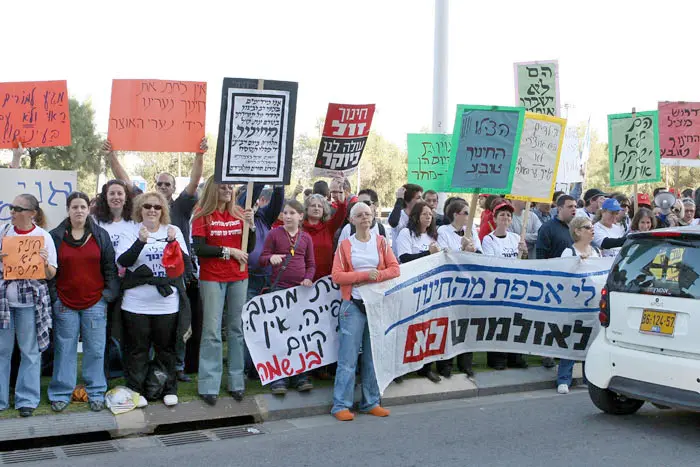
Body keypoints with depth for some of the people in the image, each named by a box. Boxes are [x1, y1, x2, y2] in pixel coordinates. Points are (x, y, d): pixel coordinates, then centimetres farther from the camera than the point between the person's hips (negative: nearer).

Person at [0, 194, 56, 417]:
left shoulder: (43, 236, 0)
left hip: (31, 299, -2)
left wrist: (45, 264, -20)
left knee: (30, 351, 4)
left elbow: (51, 274, 1)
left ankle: (27, 400, 12)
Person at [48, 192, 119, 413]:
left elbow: (110, 268, 6)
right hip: (65, 303, 0)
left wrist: (108, 295, -1)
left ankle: (96, 393, 14)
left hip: (95, 303, 0)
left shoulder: (101, 235, 4)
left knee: (95, 350, 4)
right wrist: (54, 297, -1)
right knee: (64, 350, 5)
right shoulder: (56, 236, 3)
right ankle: (61, 394, 15)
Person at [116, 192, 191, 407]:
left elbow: (185, 262, -3)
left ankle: (169, 388, 23)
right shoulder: (130, 233, 1)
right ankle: (135, 390, 18)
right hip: (136, 304, -1)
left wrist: (173, 242, -20)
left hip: (167, 303, 1)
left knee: (167, 348, 11)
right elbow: (123, 261, -12)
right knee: (137, 349, 6)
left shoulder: (174, 231, 5)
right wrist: (140, 242, -26)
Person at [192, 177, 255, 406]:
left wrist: (250, 224, -7)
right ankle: (208, 386, 3)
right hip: (212, 278, -4)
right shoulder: (203, 215, -3)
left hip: (239, 278, 4)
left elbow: (250, 248, 7)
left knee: (237, 329, 7)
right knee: (211, 331, -3)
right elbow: (199, 249, -10)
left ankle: (236, 382, 16)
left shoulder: (240, 213, 7)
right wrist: (228, 251, -12)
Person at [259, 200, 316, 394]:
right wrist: (271, 258, -22)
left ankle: (300, 375, 14)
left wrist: (308, 278, -7)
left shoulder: (306, 238, 10)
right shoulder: (274, 234, 1)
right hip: (279, 288, -3)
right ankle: (278, 378, 2)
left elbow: (311, 263, 13)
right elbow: (262, 258, 0)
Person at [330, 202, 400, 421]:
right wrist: (365, 274, -14)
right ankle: (341, 405, -1)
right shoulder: (345, 245, 4)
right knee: (348, 358, -5)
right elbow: (337, 275, -6)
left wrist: (375, 277, -13)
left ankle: (371, 402, 16)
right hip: (353, 305, -3)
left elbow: (394, 269, 3)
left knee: (373, 356, 7)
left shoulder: (381, 242, 10)